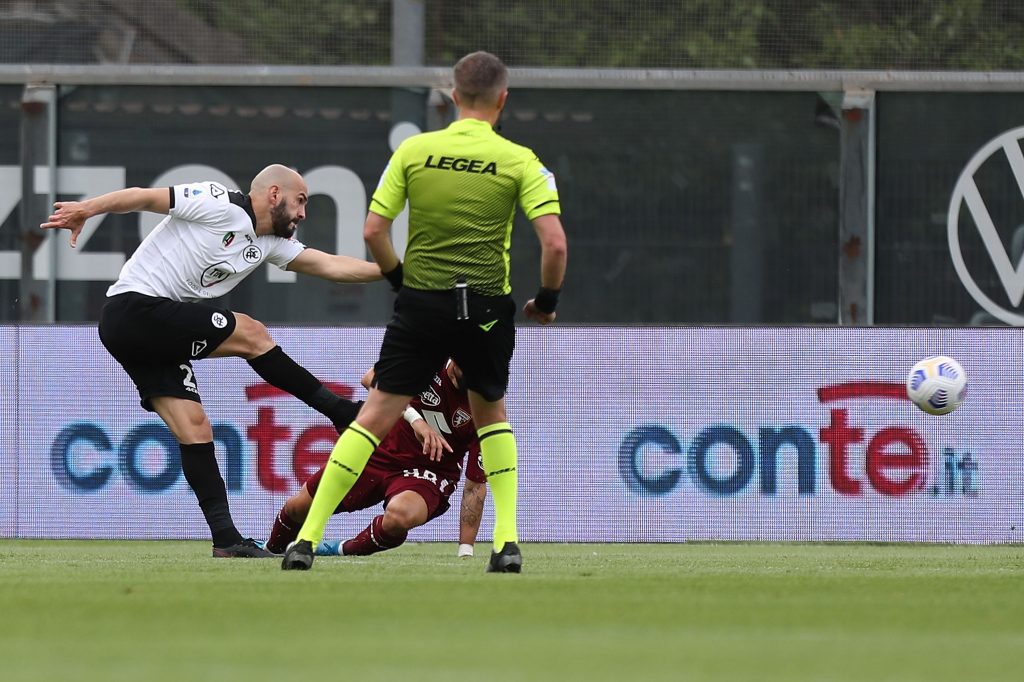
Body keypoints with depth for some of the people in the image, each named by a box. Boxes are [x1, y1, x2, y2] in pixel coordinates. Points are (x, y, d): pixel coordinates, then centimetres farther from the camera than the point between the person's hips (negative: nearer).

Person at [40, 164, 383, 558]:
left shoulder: (269, 243, 16)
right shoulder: (221, 207, -10)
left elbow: (329, 265, 16)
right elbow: (146, 197, -12)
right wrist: (86, 209, -21)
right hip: (135, 307, -9)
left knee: (195, 430, 1)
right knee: (251, 335, -8)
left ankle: (226, 539, -3)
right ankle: (340, 412, 2)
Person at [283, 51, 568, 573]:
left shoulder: (413, 151, 1)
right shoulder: (519, 161, -3)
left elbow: (373, 230, 0)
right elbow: (554, 242, -10)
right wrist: (546, 301, 7)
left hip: (420, 303, 0)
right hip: (486, 309, 0)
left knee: (375, 416, 3)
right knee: (491, 414, 22)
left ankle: (307, 539, -4)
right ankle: (507, 542, 11)